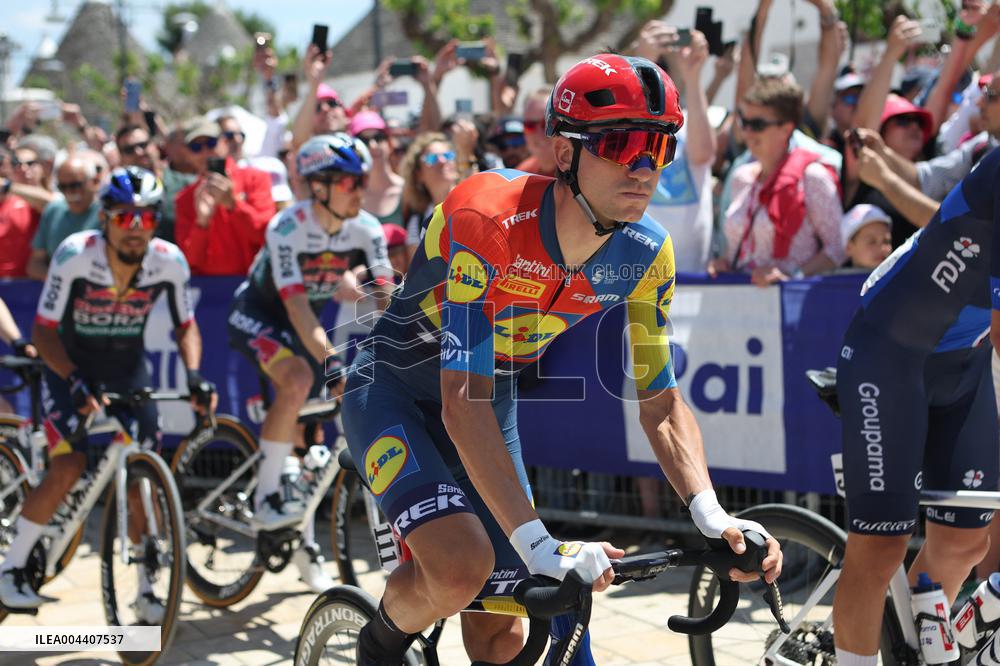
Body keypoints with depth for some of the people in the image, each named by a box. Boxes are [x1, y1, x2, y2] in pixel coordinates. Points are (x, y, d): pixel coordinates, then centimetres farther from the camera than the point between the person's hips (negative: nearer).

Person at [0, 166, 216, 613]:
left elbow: (185, 325, -1)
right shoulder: (75, 254, -26)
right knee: (68, 468, -18)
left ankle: (145, 588, 7)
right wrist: (75, 383, -35)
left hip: (127, 367, 3)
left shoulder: (169, 261, -17)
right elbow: (43, 331, -21)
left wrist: (194, 376, -18)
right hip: (72, 367, -2)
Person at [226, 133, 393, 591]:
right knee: (298, 380, -34)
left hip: (306, 320, 5)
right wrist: (331, 361, -47)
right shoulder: (288, 228, -29)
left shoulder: (366, 230, -15)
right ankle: (265, 499, -23)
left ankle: (306, 547, 17)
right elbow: (297, 306, -36)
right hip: (258, 315, -5)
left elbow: (387, 296, -18)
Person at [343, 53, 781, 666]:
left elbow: (661, 402, -5)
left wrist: (711, 515, -23)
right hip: (395, 389, -6)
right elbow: (463, 403, -38)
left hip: (495, 399, 6)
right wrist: (540, 545, -45)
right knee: (462, 567, -30)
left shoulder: (645, 256, -15)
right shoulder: (486, 220, -34)